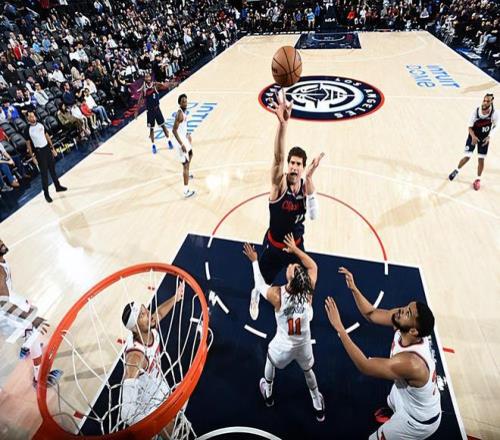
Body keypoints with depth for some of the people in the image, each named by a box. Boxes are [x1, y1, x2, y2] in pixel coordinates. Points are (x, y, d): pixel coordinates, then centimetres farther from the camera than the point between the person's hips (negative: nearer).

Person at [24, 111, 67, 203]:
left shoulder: (40, 125, 2)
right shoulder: (27, 130, -11)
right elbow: (28, 144, -6)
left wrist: (52, 148, 10)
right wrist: (33, 157, -8)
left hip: (47, 148, 5)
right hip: (39, 152, -5)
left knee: (52, 169, 16)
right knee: (44, 173, -1)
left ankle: (58, 186, 32)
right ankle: (46, 193, 8)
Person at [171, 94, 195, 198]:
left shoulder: (184, 110, 5)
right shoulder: (180, 114, -24)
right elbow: (174, 130, -27)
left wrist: (187, 135, 26)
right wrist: (181, 144, -29)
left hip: (184, 137, 10)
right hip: (180, 140, -10)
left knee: (190, 154, 34)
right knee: (185, 165, -9)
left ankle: (186, 174, 58)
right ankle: (186, 191, -6)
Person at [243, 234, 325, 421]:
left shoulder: (276, 294, -31)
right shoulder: (309, 290, -23)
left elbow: (260, 285, -8)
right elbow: (313, 266, -4)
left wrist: (254, 261, 2)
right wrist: (295, 249, 2)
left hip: (283, 346, -1)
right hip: (304, 344, 2)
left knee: (270, 361, 33)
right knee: (308, 371, 33)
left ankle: (268, 393, 59)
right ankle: (318, 406, 56)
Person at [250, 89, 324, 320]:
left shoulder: (306, 185, -14)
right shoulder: (279, 183, -24)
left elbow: (314, 215, -31)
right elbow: (278, 157, -45)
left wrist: (309, 178, -40)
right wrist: (282, 123, -61)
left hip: (297, 244, 3)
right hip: (274, 245, -2)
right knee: (262, 281, 21)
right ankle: (255, 297, 57)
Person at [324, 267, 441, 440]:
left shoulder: (410, 362, -46)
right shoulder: (403, 327, -25)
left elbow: (364, 366, -38)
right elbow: (371, 314, -15)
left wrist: (339, 327, -42)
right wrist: (353, 288, -30)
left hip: (420, 421, -7)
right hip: (410, 397, 7)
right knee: (392, 402, 37)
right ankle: (392, 414, 69)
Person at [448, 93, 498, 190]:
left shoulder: (494, 114, -18)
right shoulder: (476, 112, -21)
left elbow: (494, 126, 1)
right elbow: (470, 127, -12)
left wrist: (489, 137, -12)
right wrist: (473, 136, -30)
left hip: (484, 138, 1)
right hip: (473, 136, -1)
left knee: (481, 159, 3)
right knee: (467, 157, -5)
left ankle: (478, 179, 18)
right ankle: (456, 170, 24)